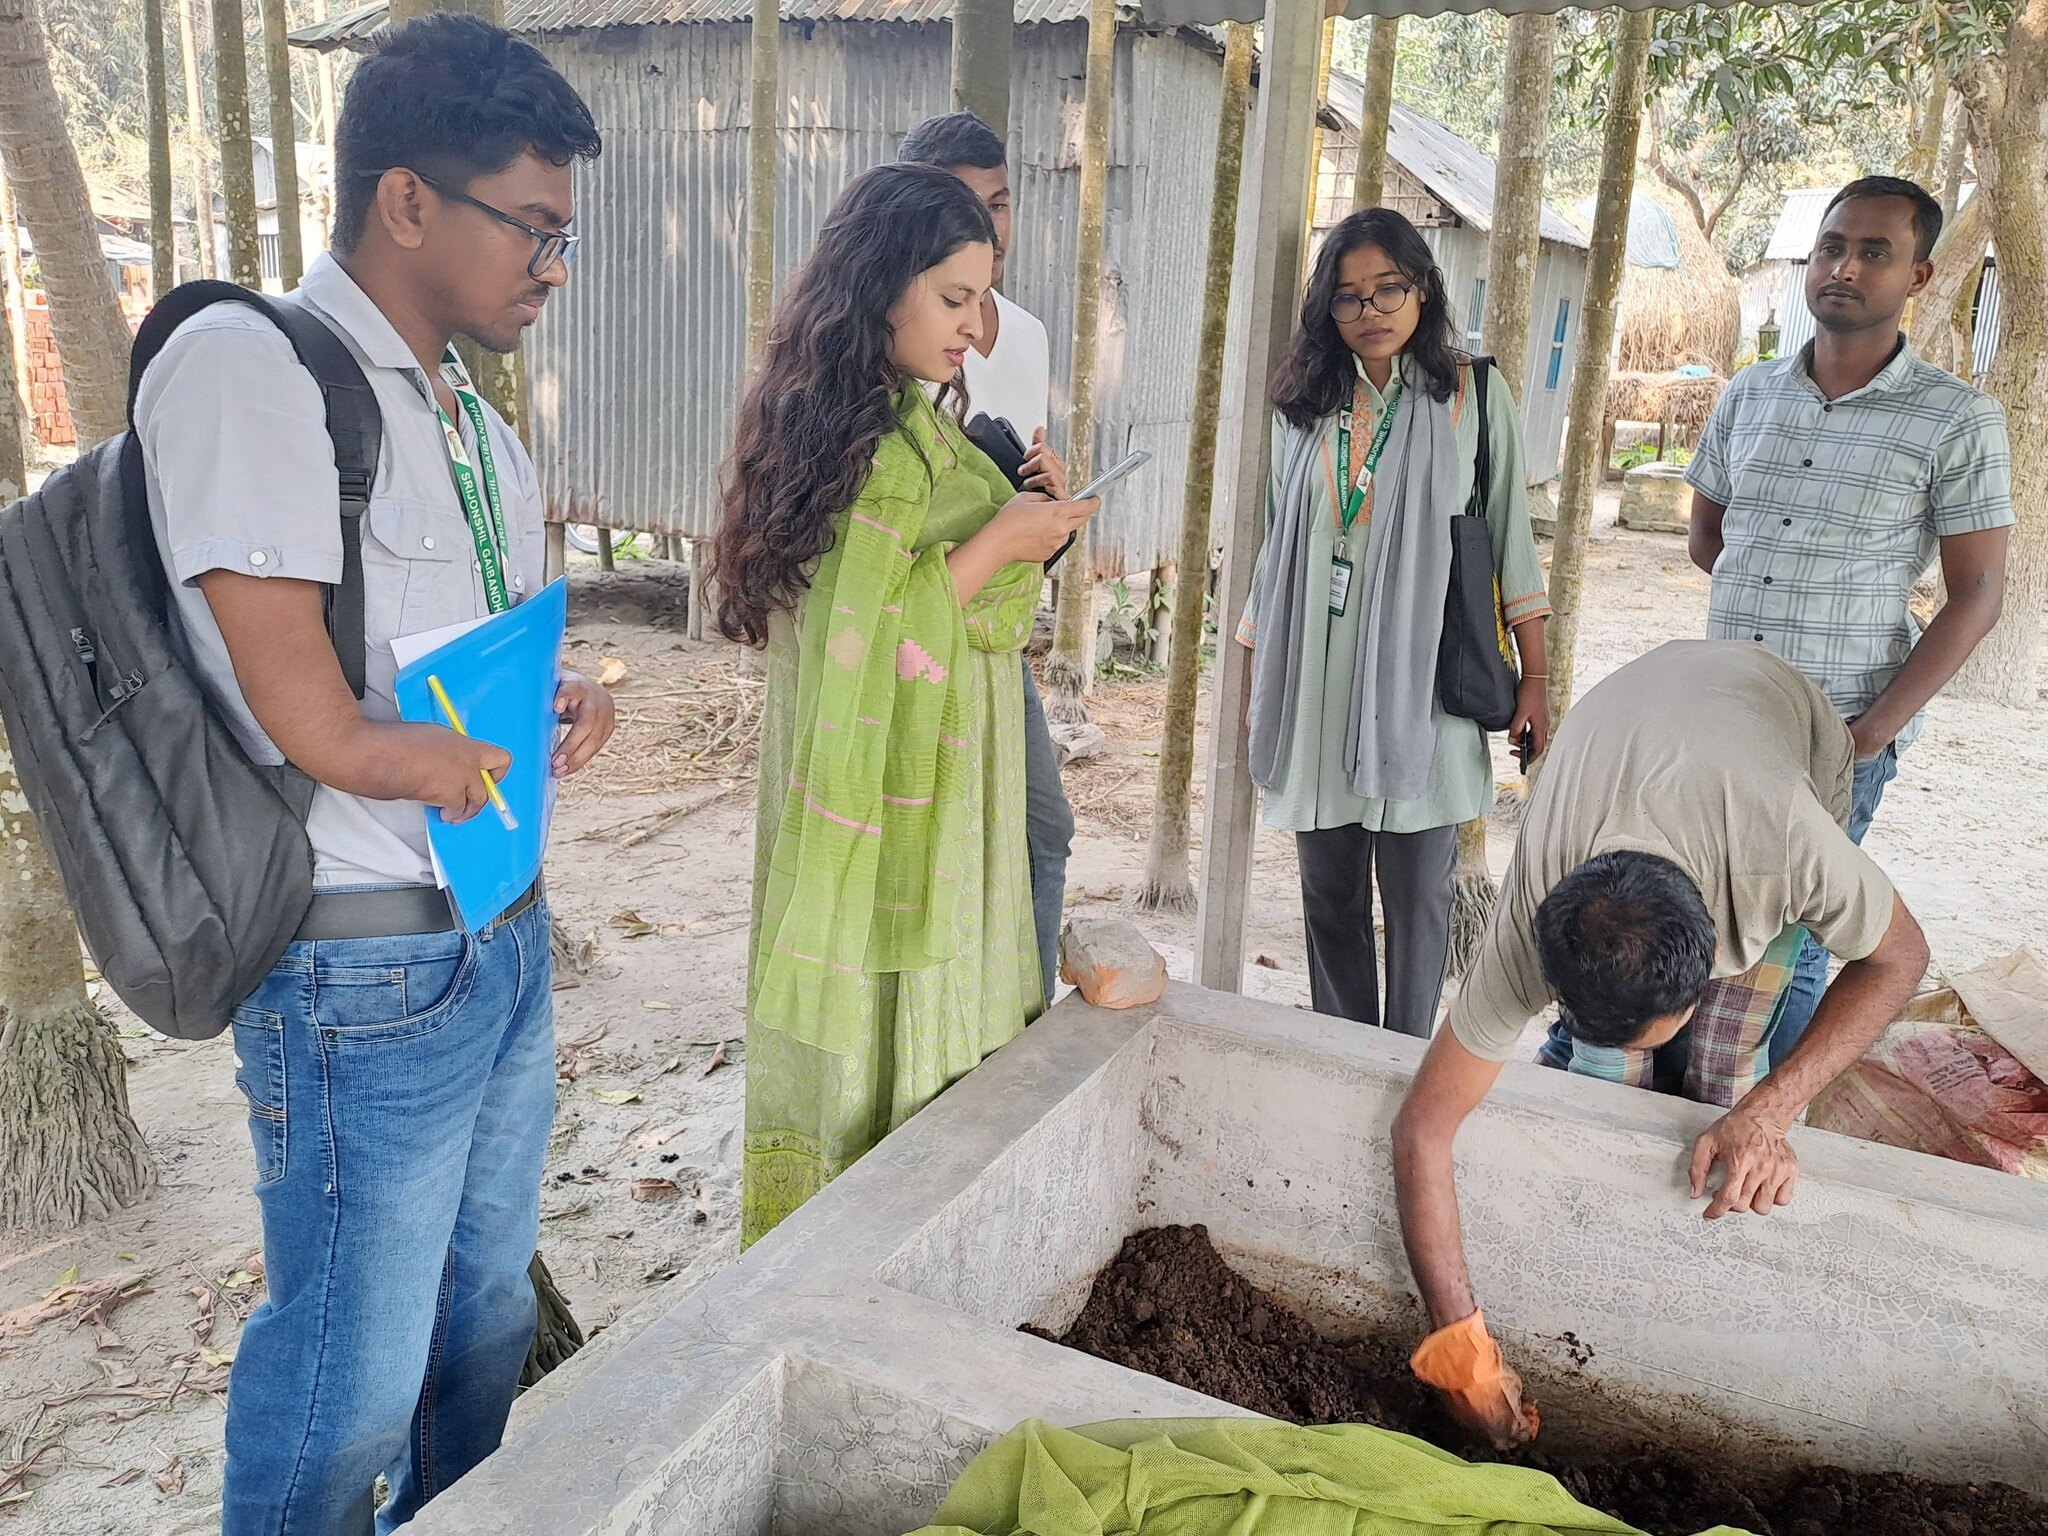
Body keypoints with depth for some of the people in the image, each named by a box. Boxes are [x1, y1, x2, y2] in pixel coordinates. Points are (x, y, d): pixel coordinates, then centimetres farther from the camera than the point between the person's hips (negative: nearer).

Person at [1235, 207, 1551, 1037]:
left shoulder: (1475, 394, 3)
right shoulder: (1304, 406, 10)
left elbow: (1511, 539, 3)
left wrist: (1534, 678, -1)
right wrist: (1255, 680, 13)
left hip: (1422, 681, -2)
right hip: (1317, 682, 3)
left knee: (1418, 893, 3)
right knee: (1328, 892, 10)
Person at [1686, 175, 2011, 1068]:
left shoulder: (1958, 421, -4)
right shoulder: (1750, 396, 9)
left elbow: (1977, 595, -5)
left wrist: (1874, 730, -14)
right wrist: (1785, 595, 5)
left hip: (1840, 737, -4)